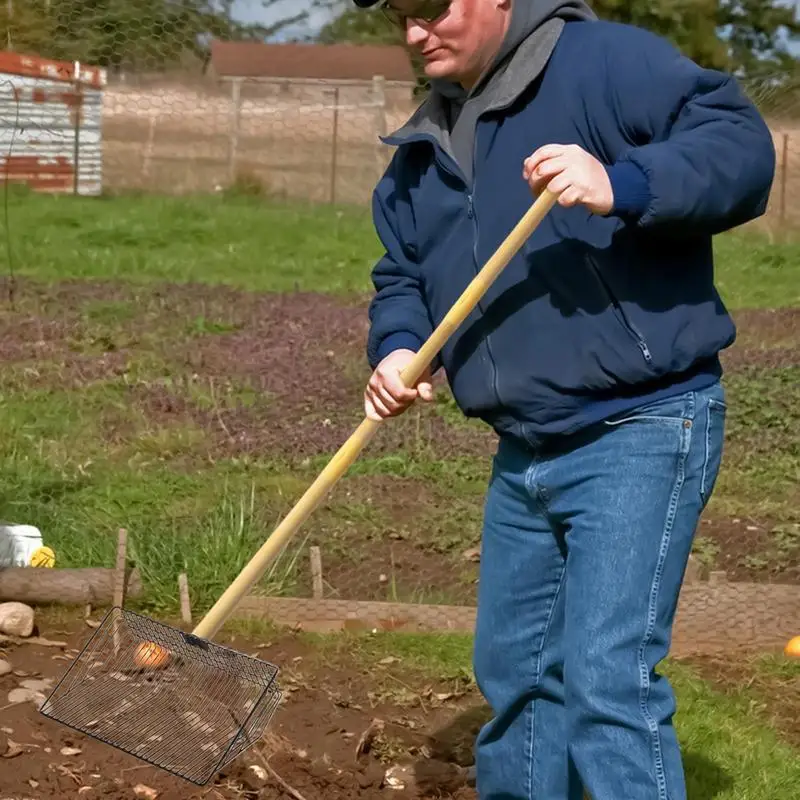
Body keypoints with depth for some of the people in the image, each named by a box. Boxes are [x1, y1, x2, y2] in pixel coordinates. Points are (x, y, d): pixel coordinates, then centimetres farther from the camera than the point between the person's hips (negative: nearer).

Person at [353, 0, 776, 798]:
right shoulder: (423, 149, 12)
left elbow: (741, 144, -20)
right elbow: (401, 277, 17)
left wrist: (623, 187, -36)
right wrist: (396, 349, -5)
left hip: (640, 435, -8)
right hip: (525, 451, 9)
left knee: (605, 680, -15)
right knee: (513, 670, 18)